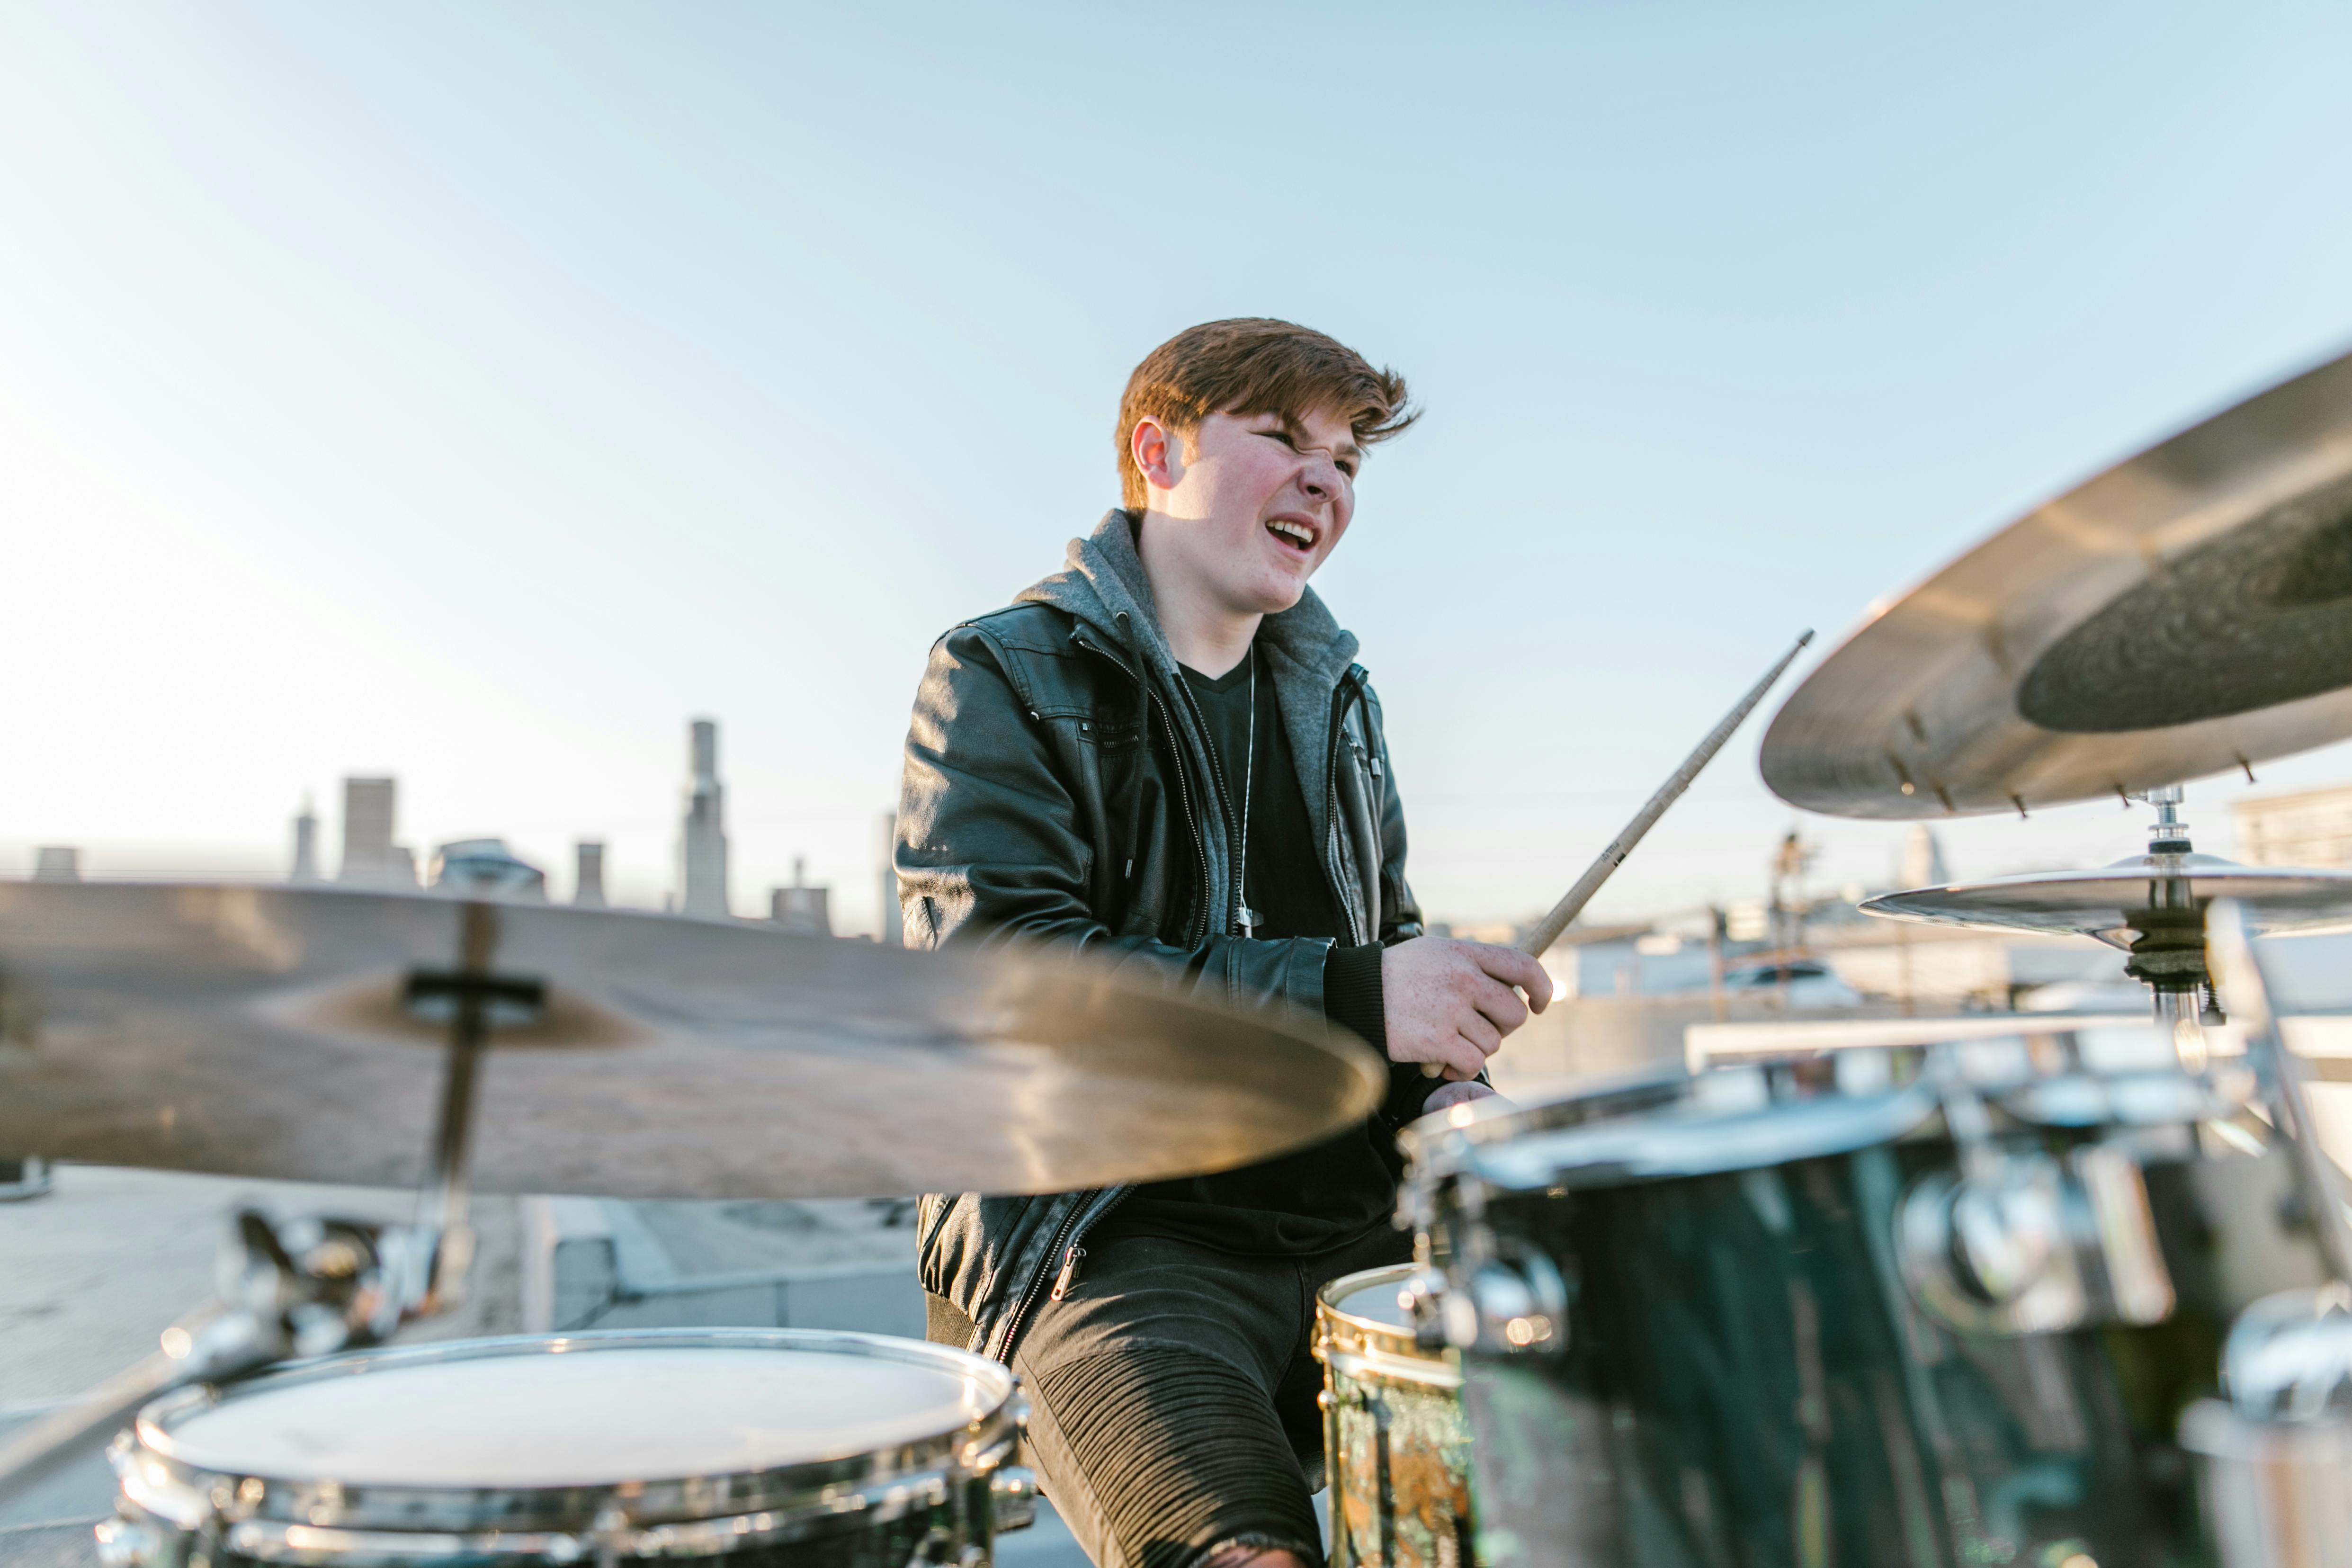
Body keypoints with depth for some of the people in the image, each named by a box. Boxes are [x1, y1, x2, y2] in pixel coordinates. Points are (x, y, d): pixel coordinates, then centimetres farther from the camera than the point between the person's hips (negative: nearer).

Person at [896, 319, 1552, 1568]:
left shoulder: (1334, 699, 18)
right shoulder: (1001, 681, -2)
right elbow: (998, 975, -17)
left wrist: (1445, 1076, 1)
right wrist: (1349, 996, -22)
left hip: (1344, 1231, 6)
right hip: (1100, 1239, -5)